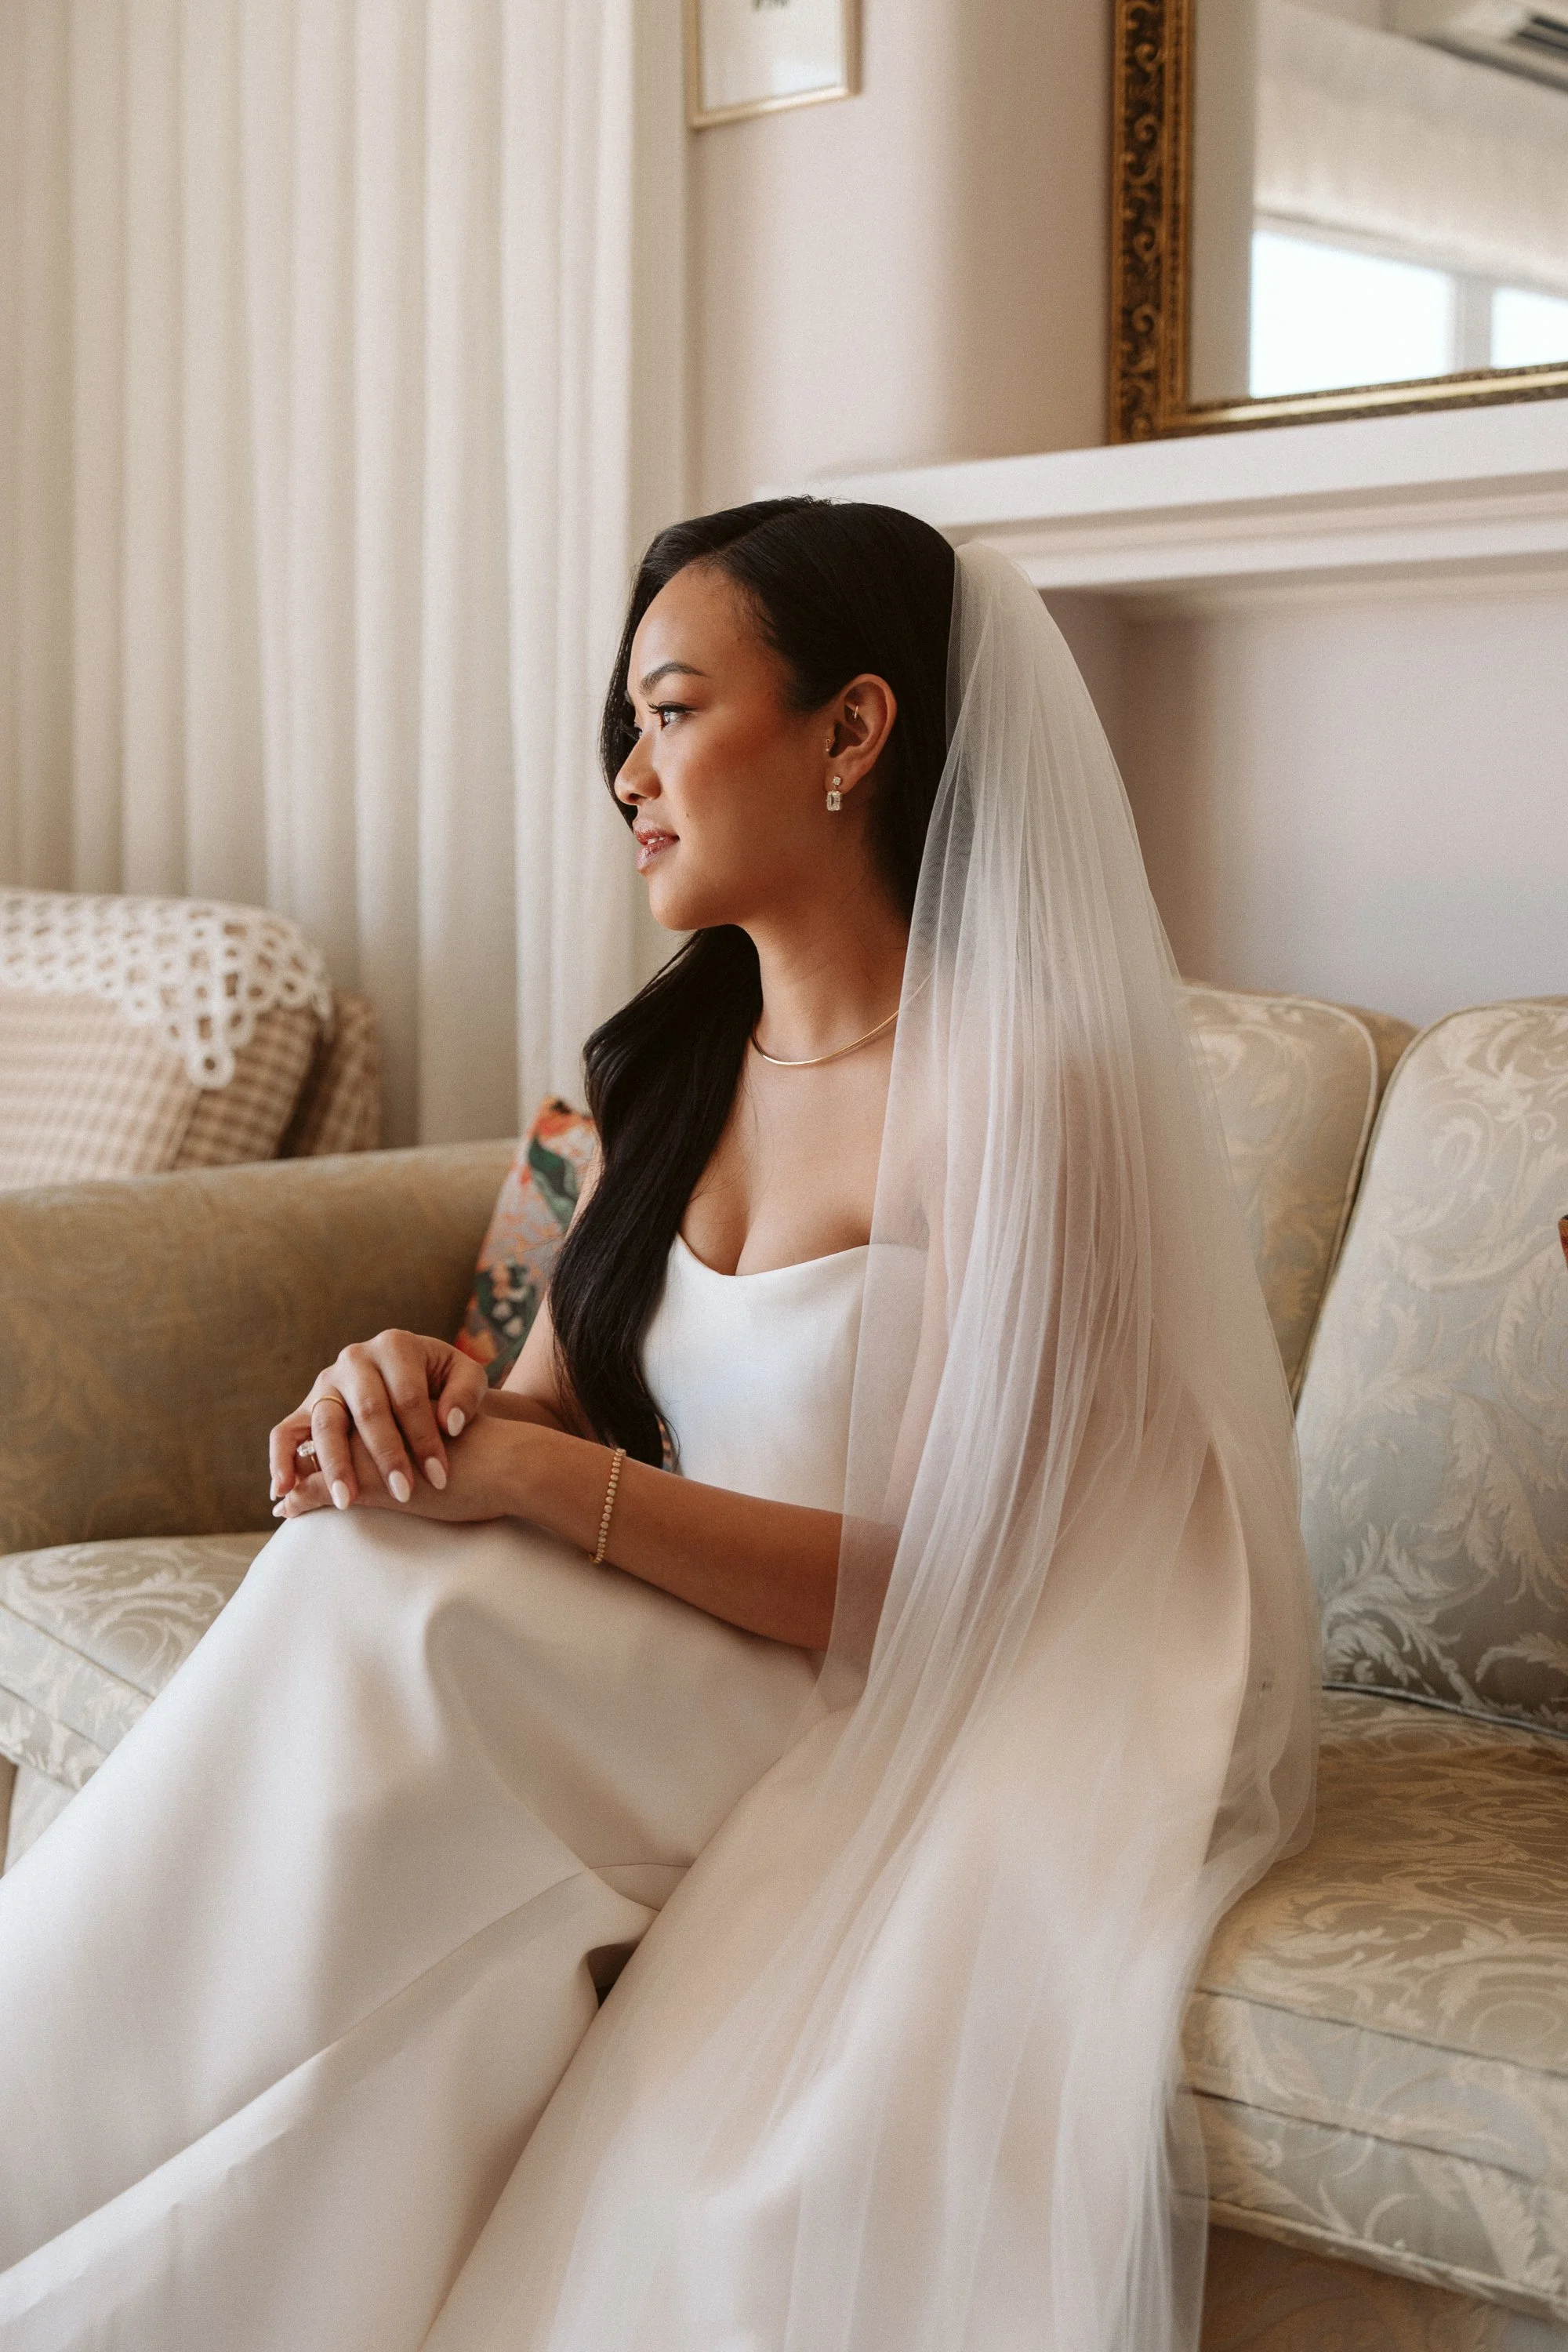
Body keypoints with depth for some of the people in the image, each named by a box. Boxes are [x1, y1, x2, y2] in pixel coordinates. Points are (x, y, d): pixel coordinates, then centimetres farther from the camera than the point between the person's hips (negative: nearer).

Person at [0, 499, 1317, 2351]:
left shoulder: (1011, 1093, -14)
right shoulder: (665, 1068, 9)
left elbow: (945, 1585, -17)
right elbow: (559, 1399, 9)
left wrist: (541, 1477, -25)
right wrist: (420, 1404, -15)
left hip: (887, 1727, -6)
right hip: (671, 1677, 6)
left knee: (384, 1619, -28)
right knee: (353, 1586, -24)